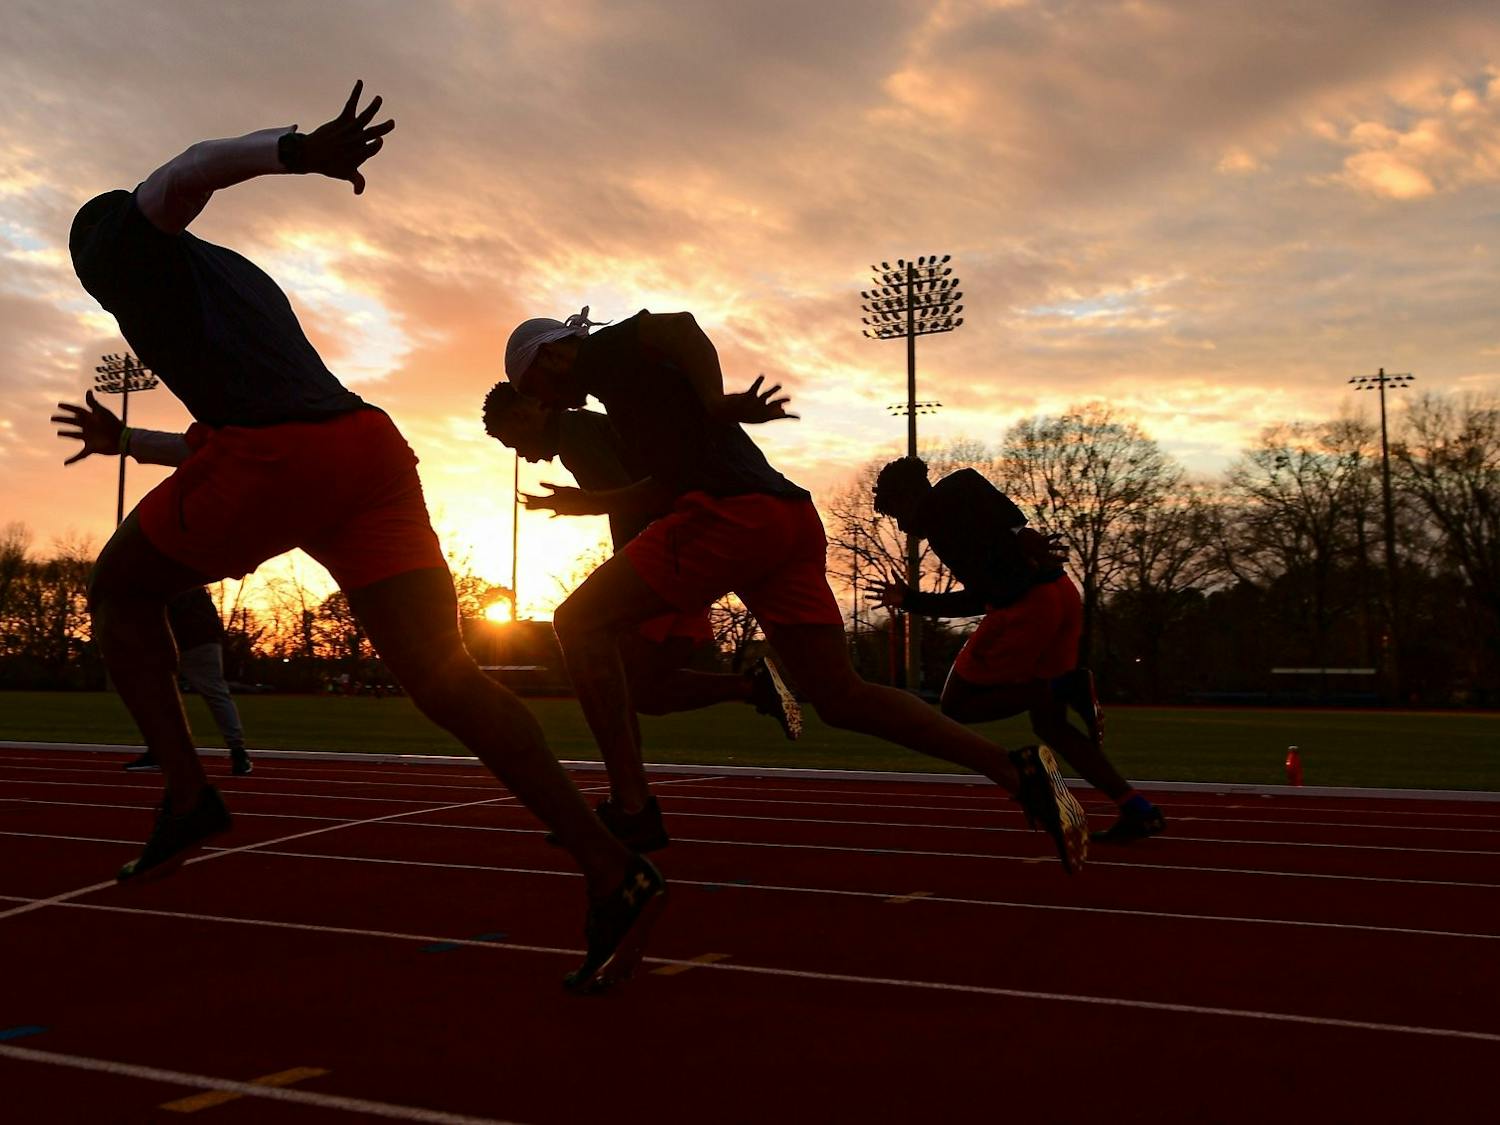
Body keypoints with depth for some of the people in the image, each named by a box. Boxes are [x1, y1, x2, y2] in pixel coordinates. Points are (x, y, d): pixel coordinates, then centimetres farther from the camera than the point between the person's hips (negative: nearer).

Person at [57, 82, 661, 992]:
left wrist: (298, 150, -24)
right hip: (371, 447, 7)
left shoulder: (124, 243, 19)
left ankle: (188, 796, 6)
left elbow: (190, 172, -4)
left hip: (272, 457, -6)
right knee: (446, 680, -5)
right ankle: (613, 875, -16)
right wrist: (129, 442, 60)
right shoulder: (242, 280, 40)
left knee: (120, 590, 21)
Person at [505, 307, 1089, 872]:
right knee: (841, 697, 6)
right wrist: (588, 503, 34)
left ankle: (632, 811, -7)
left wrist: (717, 405, -18)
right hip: (793, 520, 9)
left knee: (580, 624, 0)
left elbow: (678, 326, -12)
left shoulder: (605, 351, 9)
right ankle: (1018, 770, -2)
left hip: (730, 512, -9)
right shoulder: (633, 373, 35)